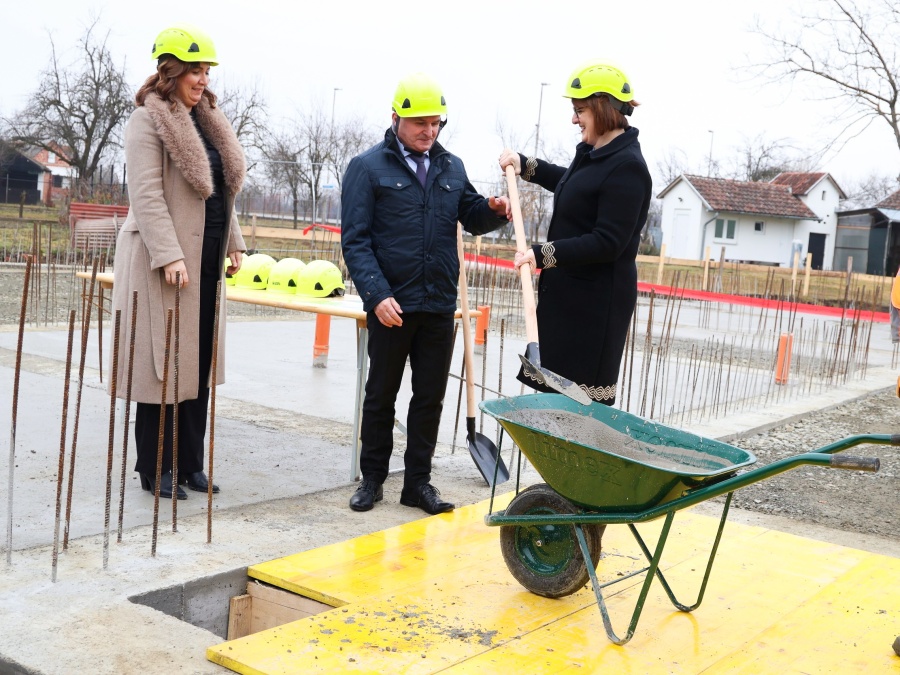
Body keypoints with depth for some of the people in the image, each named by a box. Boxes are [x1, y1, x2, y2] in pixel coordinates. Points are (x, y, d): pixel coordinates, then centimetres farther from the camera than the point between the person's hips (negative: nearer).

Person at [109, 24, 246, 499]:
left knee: (198, 362, 9)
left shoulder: (207, 122, 17)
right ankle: (154, 469, 8)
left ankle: (188, 463, 17)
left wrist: (232, 243, 14)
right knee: (163, 362, -2)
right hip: (167, 260, -8)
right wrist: (169, 256, -23)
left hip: (206, 261, 8)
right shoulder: (148, 121, -7)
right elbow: (147, 194, -16)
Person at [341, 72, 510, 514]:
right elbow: (355, 240, -9)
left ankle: (418, 481, 21)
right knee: (381, 395, 9)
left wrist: (492, 211, -7)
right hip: (391, 305, -4)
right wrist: (377, 294, -20)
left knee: (430, 397, 9)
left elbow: (470, 217, 17)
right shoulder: (367, 167, -3)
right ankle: (372, 478, 22)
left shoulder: (451, 168, 11)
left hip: (439, 305, 4)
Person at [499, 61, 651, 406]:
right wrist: (525, 165, 25)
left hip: (596, 302, -10)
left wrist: (544, 254, -24)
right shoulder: (593, 154, 12)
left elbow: (607, 243, -23)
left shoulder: (627, 167, -17)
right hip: (568, 293, 10)